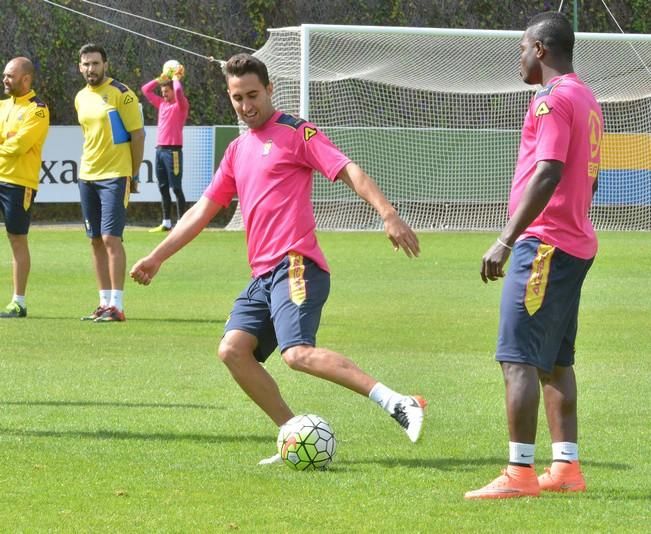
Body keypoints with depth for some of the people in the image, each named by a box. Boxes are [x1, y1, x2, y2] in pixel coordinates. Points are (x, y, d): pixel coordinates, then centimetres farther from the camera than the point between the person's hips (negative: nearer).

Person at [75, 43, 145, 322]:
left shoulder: (121, 94, -9)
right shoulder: (81, 98, 12)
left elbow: (137, 134, -8)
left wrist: (133, 175, -7)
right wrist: (90, 165, 17)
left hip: (114, 176, -7)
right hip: (88, 175, 7)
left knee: (111, 237, -13)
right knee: (96, 240, 7)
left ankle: (116, 305, -13)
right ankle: (105, 303, 11)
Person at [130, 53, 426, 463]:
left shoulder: (295, 133, -1)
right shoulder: (238, 150, 22)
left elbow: (349, 171, -11)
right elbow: (204, 210, 28)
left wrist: (388, 214, -25)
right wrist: (157, 257, 28)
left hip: (295, 265, -8)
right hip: (263, 274, 8)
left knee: (298, 352, -26)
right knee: (233, 349, -7)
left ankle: (398, 404, -32)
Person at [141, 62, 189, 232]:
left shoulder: (181, 105, -3)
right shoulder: (162, 104, 17)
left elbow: (178, 91, -23)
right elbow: (145, 90, 23)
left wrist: (176, 78, -5)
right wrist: (161, 78, 16)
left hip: (173, 150, -8)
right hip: (160, 149, 8)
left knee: (176, 188, -8)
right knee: (163, 188, 9)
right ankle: (166, 223, 13)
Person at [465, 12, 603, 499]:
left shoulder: (554, 99, -13)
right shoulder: (587, 100, 17)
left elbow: (548, 173, -23)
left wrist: (505, 241, -24)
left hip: (544, 244, -10)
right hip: (576, 245, 10)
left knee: (518, 358, -10)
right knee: (555, 361, 13)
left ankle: (520, 472, -14)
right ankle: (566, 467, 12)